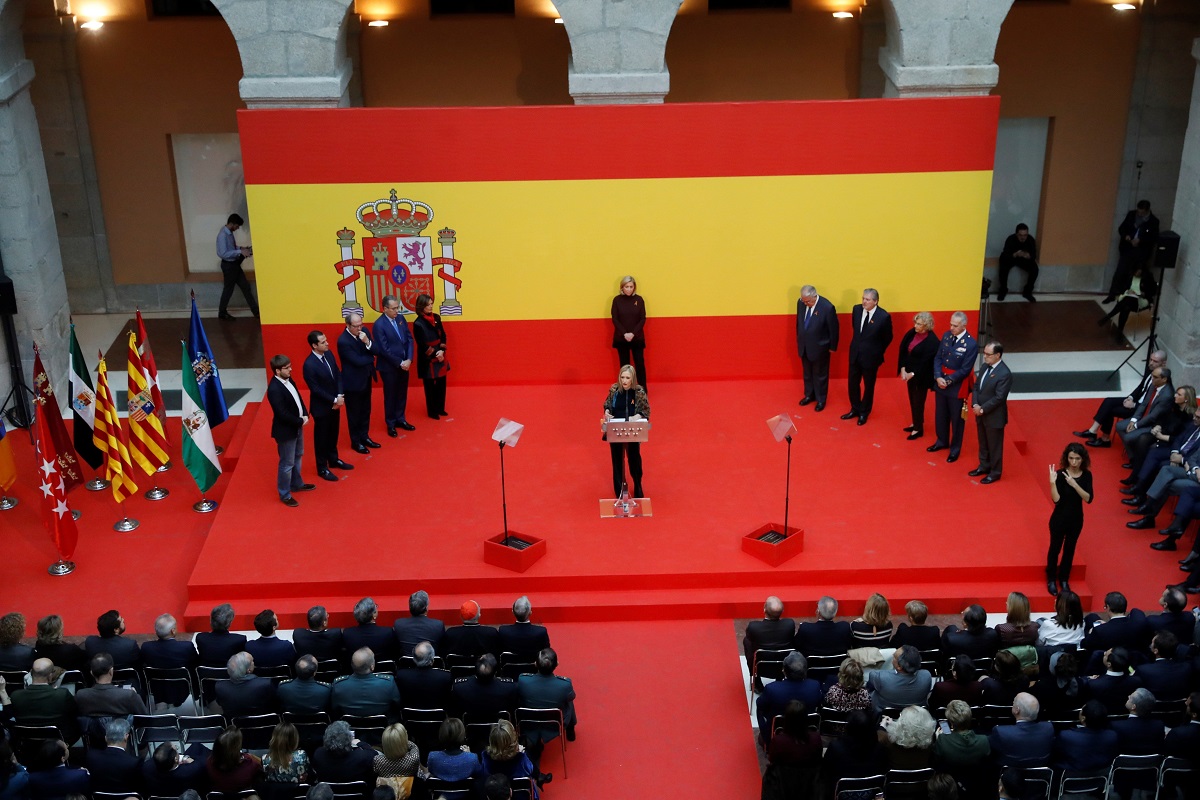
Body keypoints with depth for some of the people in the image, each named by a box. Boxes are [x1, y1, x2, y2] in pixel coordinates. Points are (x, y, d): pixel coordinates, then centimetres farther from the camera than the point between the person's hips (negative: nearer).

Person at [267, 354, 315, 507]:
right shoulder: (274, 389, -29)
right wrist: (300, 421, -18)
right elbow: (282, 414, -29)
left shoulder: (288, 380, -1)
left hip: (297, 426, 9)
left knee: (297, 456, 25)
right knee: (287, 463, 3)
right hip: (286, 430, -9)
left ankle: (296, 484, 45)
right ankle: (285, 495, 18)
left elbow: (298, 398, 11)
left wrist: (305, 415, -4)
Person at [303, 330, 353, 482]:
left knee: (333, 434, 23)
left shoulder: (329, 354, -3)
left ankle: (334, 460, 42)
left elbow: (338, 375, 3)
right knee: (321, 437, 10)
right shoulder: (309, 364, -27)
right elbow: (316, 389, -23)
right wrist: (334, 400, -18)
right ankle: (322, 468, 24)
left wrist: (340, 396, -8)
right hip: (321, 407, -7)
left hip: (335, 403, 7)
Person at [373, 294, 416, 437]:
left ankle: (400, 419, 33)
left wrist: (408, 359, -10)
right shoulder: (379, 325, -19)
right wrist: (399, 363, -16)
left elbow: (409, 339, 2)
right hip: (389, 367, -6)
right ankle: (391, 424, 23)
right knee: (390, 396, 9)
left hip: (404, 364, 6)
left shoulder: (401, 319, 1)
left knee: (402, 394, 17)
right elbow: (384, 350, -20)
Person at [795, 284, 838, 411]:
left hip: (819, 348, -5)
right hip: (804, 346, 5)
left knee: (820, 375, 13)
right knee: (807, 373, 22)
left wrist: (832, 347, -5)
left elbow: (833, 329, -14)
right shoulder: (801, 303, -11)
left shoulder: (827, 308, -27)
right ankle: (809, 395, 42)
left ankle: (821, 400, 31)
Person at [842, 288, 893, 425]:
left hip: (870, 357, -4)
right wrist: (858, 343, 13)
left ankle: (864, 412, 31)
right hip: (855, 354, 4)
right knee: (852, 383, 14)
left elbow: (888, 338, -6)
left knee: (868, 386, 13)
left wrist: (877, 352, 1)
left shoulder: (884, 316, -20)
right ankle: (855, 409, 34)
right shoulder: (857, 309, -7)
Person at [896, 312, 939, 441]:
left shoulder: (932, 341, -21)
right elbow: (903, 350, 1)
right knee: (912, 399, 18)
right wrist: (903, 369, -7)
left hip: (921, 376, -7)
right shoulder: (912, 333, -3)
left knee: (918, 402, 5)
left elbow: (925, 362, -21)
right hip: (910, 373, 7)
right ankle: (915, 423, 35)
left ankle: (919, 429, 20)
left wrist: (912, 374, -19)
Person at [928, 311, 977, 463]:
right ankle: (942, 441, 41)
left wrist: (948, 381, -18)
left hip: (957, 386, -6)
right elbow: (938, 358, 1)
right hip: (941, 382, 6)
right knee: (940, 415, 20)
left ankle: (955, 448, 27)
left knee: (956, 418, 10)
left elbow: (965, 370, -18)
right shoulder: (946, 336, -2)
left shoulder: (970, 344, -20)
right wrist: (938, 377, -13)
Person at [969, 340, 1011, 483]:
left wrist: (982, 409, -19)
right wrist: (975, 405, -7)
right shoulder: (985, 366, 2)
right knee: (983, 443, 22)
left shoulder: (1004, 374, -24)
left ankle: (995, 472, 23)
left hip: (994, 416, -8)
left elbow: (999, 398, -24)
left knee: (994, 445, 8)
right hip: (980, 413, 8)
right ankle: (984, 466, 39)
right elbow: (976, 386, 8)